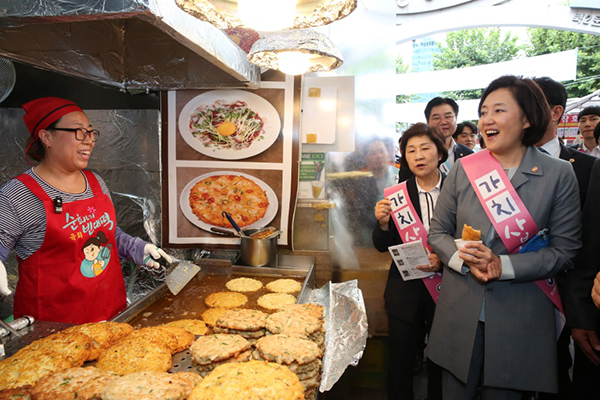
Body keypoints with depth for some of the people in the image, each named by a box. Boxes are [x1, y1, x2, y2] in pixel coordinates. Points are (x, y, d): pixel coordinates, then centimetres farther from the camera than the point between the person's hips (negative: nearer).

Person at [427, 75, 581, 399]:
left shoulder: (558, 174, -5)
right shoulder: (463, 169, -1)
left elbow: (564, 250, -4)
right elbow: (437, 231, 3)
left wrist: (503, 266, -18)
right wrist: (463, 260, -16)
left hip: (520, 319, -1)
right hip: (460, 314, 2)